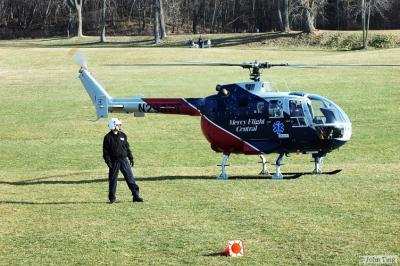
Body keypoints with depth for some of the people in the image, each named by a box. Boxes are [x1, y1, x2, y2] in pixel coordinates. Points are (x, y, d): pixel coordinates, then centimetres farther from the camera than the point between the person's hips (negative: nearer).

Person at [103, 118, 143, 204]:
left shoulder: (123, 135, 9)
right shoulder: (108, 137, -5)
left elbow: (127, 147, 16)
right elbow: (105, 151, -6)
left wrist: (131, 158, 13)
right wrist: (108, 161, -14)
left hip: (124, 160, 4)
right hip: (114, 162, -4)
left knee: (130, 177, 0)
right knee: (113, 180, 2)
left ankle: (136, 195, 1)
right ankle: (112, 198, 12)